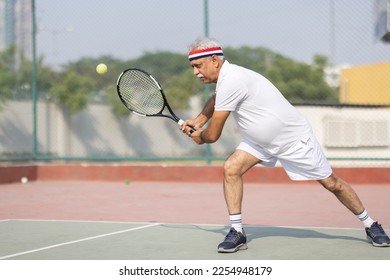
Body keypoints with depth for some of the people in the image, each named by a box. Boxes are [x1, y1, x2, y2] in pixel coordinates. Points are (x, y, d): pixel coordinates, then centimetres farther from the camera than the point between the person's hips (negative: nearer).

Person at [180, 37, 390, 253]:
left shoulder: (231, 81, -31)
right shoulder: (226, 76, -1)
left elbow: (213, 135, -23)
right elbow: (216, 99, 26)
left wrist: (200, 137, -1)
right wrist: (198, 121, 13)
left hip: (294, 137, -8)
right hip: (261, 140, 8)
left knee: (331, 183, 2)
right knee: (231, 168, -12)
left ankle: (370, 225, 21)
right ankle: (236, 232, -6)